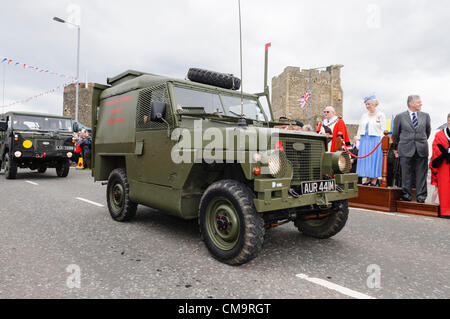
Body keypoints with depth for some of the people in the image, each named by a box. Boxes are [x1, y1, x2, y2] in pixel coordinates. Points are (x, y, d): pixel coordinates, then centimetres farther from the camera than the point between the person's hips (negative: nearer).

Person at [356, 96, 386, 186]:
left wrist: (381, 142, -13)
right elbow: (360, 129, 18)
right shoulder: (364, 116, 17)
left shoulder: (381, 115, 1)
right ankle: (368, 179, 9)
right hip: (364, 140, 5)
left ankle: (374, 180, 1)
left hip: (375, 140, -5)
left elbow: (383, 130, -5)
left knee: (374, 158, -4)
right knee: (365, 159, 2)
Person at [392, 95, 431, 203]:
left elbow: (428, 131, 21)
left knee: (421, 174, 4)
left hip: (421, 150, 2)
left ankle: (421, 196, 11)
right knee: (406, 174, 3)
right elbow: (395, 134, 10)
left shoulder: (425, 116, 10)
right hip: (406, 150, -2)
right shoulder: (400, 117, 2)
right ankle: (407, 195, 13)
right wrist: (397, 148, 16)